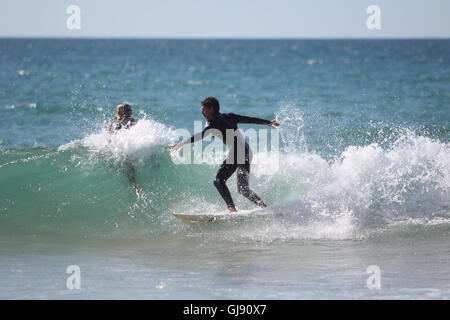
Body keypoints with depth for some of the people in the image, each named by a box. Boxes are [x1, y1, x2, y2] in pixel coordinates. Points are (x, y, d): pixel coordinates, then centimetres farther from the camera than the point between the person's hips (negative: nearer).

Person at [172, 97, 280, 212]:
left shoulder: (213, 121, 0)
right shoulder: (228, 116, 23)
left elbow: (202, 135, -15)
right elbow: (250, 119, 27)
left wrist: (183, 143, -18)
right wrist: (269, 122, 35)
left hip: (237, 151, -9)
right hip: (247, 152, 9)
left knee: (219, 181, -11)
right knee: (243, 189, 16)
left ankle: (232, 208, -26)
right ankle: (265, 208, 8)